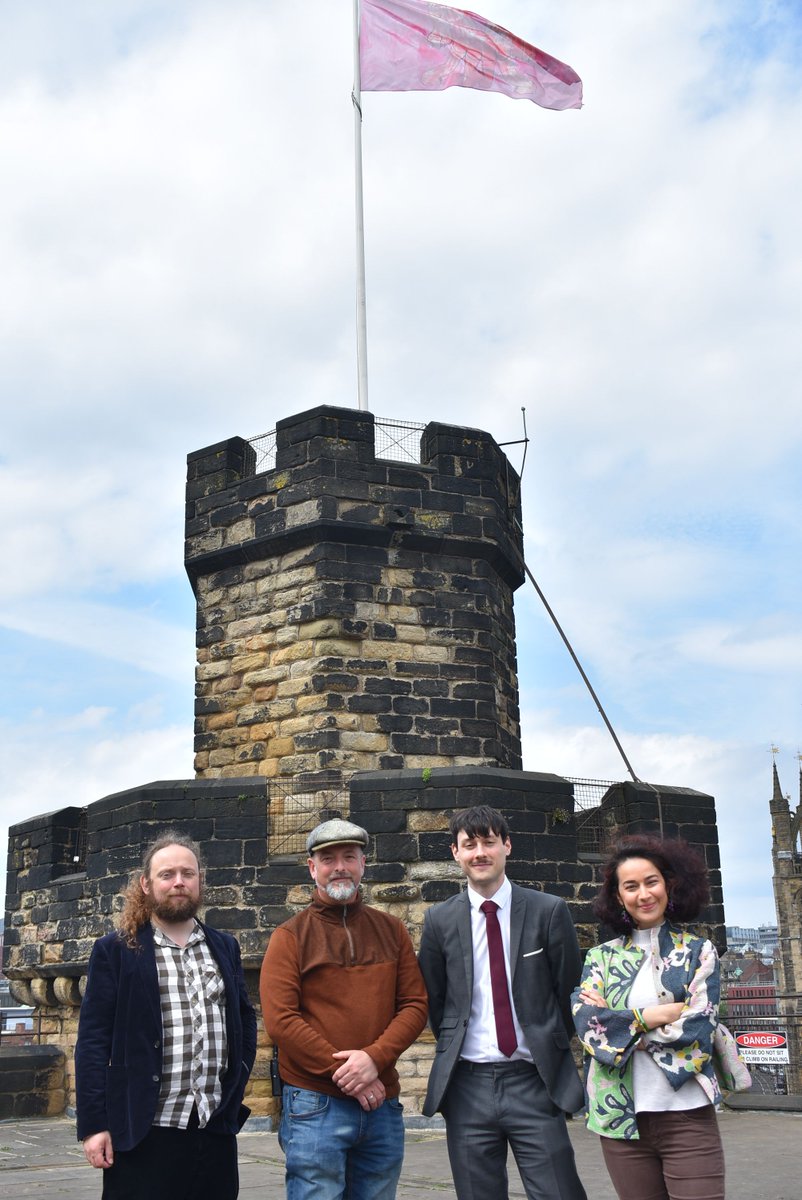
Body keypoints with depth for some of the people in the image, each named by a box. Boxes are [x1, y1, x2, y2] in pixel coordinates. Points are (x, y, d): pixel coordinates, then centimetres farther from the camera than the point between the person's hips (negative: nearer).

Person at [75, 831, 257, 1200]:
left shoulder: (225, 948, 13)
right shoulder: (115, 951, 0)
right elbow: (93, 1041, -4)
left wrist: (237, 1083, 4)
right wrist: (93, 1124, -10)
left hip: (217, 1128, 4)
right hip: (143, 1132, -4)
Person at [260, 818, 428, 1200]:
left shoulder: (391, 931, 10)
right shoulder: (290, 937, -1)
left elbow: (414, 1005, 4)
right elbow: (279, 1022, -10)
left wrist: (374, 1058, -13)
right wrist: (344, 1073, -14)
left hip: (382, 1104, 4)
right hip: (316, 1107, -3)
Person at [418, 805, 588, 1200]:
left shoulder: (549, 911, -1)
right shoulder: (440, 920, 3)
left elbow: (570, 990, 5)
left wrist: (553, 1047, 7)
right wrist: (453, 1047, 9)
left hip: (535, 1082, -1)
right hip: (468, 1085, 2)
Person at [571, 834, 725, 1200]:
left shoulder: (699, 951, 6)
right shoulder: (601, 957, 9)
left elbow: (698, 1029, -7)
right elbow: (586, 1024, -6)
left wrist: (617, 1023, -6)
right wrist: (657, 1015, -12)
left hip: (687, 1116, -1)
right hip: (621, 1116, 2)